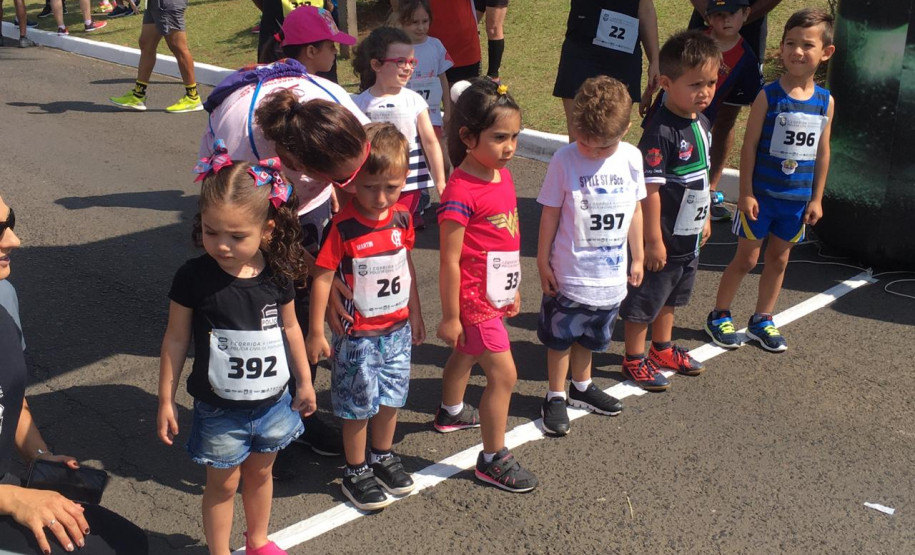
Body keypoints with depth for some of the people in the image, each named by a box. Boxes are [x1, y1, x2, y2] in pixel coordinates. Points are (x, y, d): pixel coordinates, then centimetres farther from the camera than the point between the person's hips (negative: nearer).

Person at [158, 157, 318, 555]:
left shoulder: (276, 274, -11)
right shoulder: (194, 277, -18)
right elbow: (176, 339, -9)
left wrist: (304, 381, 12)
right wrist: (165, 400, -4)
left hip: (272, 401, 3)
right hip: (219, 409, -3)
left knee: (259, 473, 23)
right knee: (223, 483, 12)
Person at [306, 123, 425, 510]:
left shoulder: (401, 217, -3)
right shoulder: (342, 227, -21)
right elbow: (322, 278, -16)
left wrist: (415, 315, 17)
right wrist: (316, 332, -13)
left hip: (397, 329, 6)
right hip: (358, 335, -5)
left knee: (391, 398, 19)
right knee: (359, 406, 7)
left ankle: (383, 457, 40)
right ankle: (356, 472, 26)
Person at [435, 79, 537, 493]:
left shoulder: (503, 176, 2)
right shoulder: (460, 192, -24)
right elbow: (449, 261, -20)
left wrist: (513, 289, 19)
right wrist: (450, 316, -16)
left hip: (495, 294, 9)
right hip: (473, 299, -9)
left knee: (465, 356, 28)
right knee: (503, 374, -5)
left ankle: (451, 412, 52)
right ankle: (493, 459, 10)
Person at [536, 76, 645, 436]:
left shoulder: (631, 158, -6)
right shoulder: (564, 160, -16)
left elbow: (635, 209, 5)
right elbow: (550, 214, -8)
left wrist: (637, 257, 11)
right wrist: (543, 261, -4)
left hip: (612, 273, 4)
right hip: (569, 272, -3)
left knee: (589, 337, 22)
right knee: (560, 337, 11)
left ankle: (581, 387, 43)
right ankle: (555, 396, 28)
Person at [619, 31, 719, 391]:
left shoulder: (701, 123, 4)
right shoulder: (661, 132, -24)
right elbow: (650, 188, -24)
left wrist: (705, 218, 20)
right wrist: (654, 240, -22)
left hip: (689, 236, 9)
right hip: (664, 236, -9)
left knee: (670, 297, 24)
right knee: (644, 299, 8)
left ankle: (662, 349, 43)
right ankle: (634, 360, 24)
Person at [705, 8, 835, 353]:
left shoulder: (826, 101, 0)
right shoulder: (769, 96, -11)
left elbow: (822, 153, 6)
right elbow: (749, 146, -10)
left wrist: (816, 198, 6)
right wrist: (746, 193, -12)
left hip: (797, 198, 4)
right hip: (761, 194, -4)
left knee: (779, 259, 14)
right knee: (747, 257, 4)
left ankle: (762, 320, 29)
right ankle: (719, 316, 20)